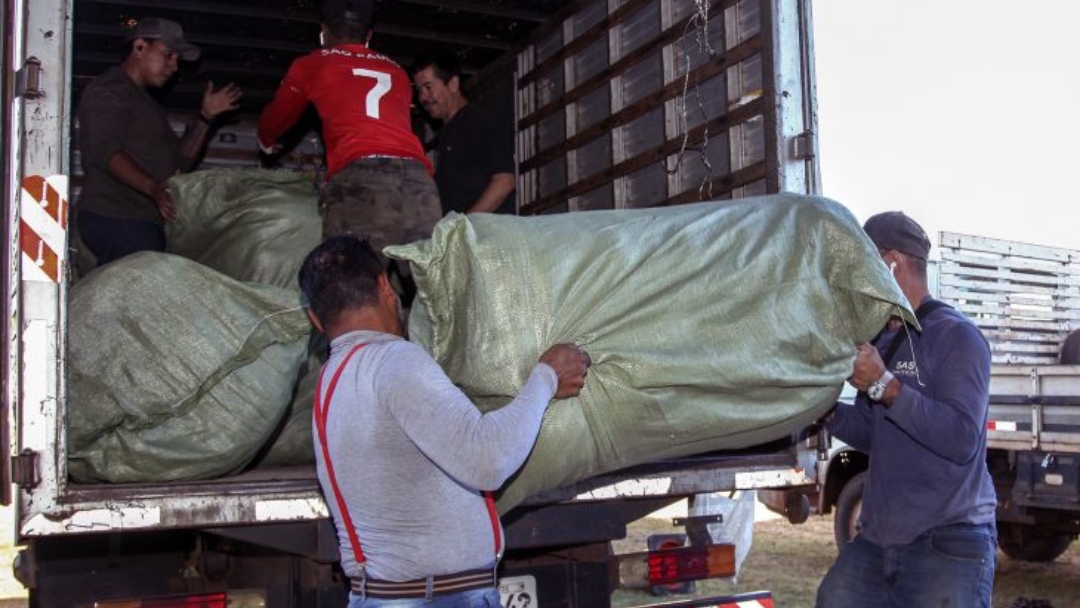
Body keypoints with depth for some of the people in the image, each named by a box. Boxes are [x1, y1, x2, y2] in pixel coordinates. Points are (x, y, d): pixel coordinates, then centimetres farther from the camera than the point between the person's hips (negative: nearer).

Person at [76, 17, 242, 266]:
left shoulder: (144, 100, 28)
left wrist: (206, 116, 14)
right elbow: (106, 152, -19)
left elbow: (181, 160, 23)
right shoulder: (108, 91, -2)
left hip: (142, 222, 9)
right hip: (115, 219, -9)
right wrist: (152, 187, -33)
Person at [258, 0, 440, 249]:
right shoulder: (396, 71, 32)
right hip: (416, 175, 4)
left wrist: (267, 143, 61)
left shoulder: (310, 64, 22)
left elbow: (274, 120, 38)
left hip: (358, 175, -3)